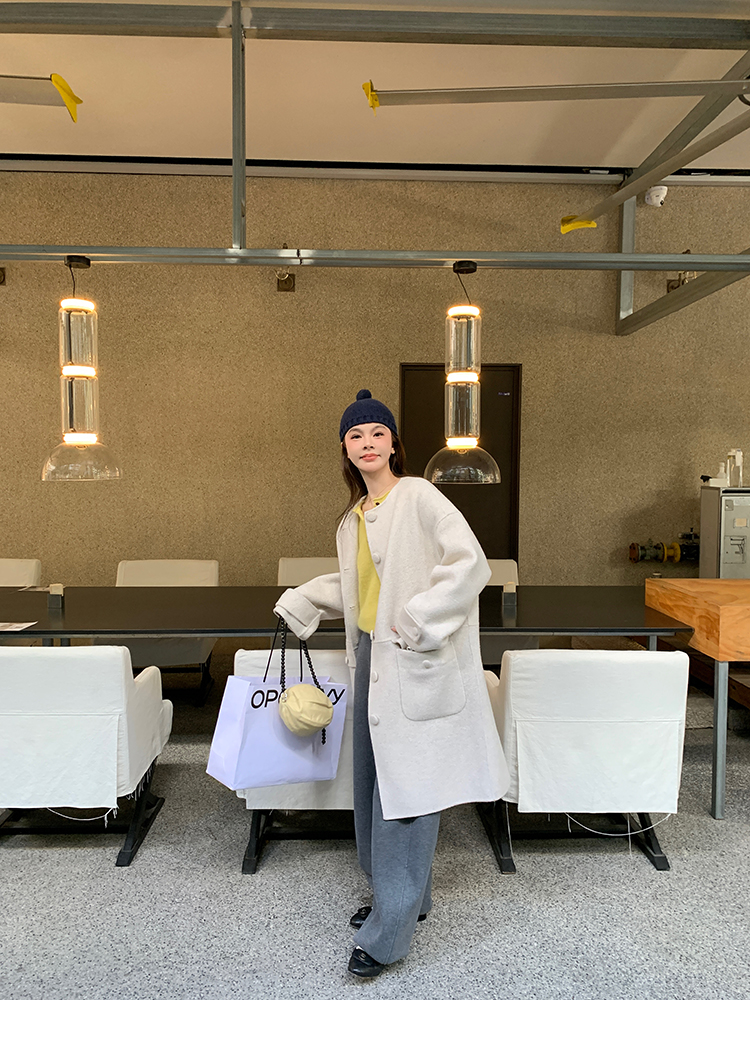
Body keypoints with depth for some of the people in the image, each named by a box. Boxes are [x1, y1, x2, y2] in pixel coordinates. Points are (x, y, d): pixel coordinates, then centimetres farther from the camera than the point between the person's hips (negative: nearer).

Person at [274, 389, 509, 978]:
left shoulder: (418, 497, -11)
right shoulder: (353, 520, 13)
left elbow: (470, 563, -21)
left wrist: (416, 623, -22)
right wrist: (303, 600, 18)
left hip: (414, 666, -8)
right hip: (372, 660, 9)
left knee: (403, 790, -3)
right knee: (374, 785, 16)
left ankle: (388, 934, 10)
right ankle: (407, 898, 35)